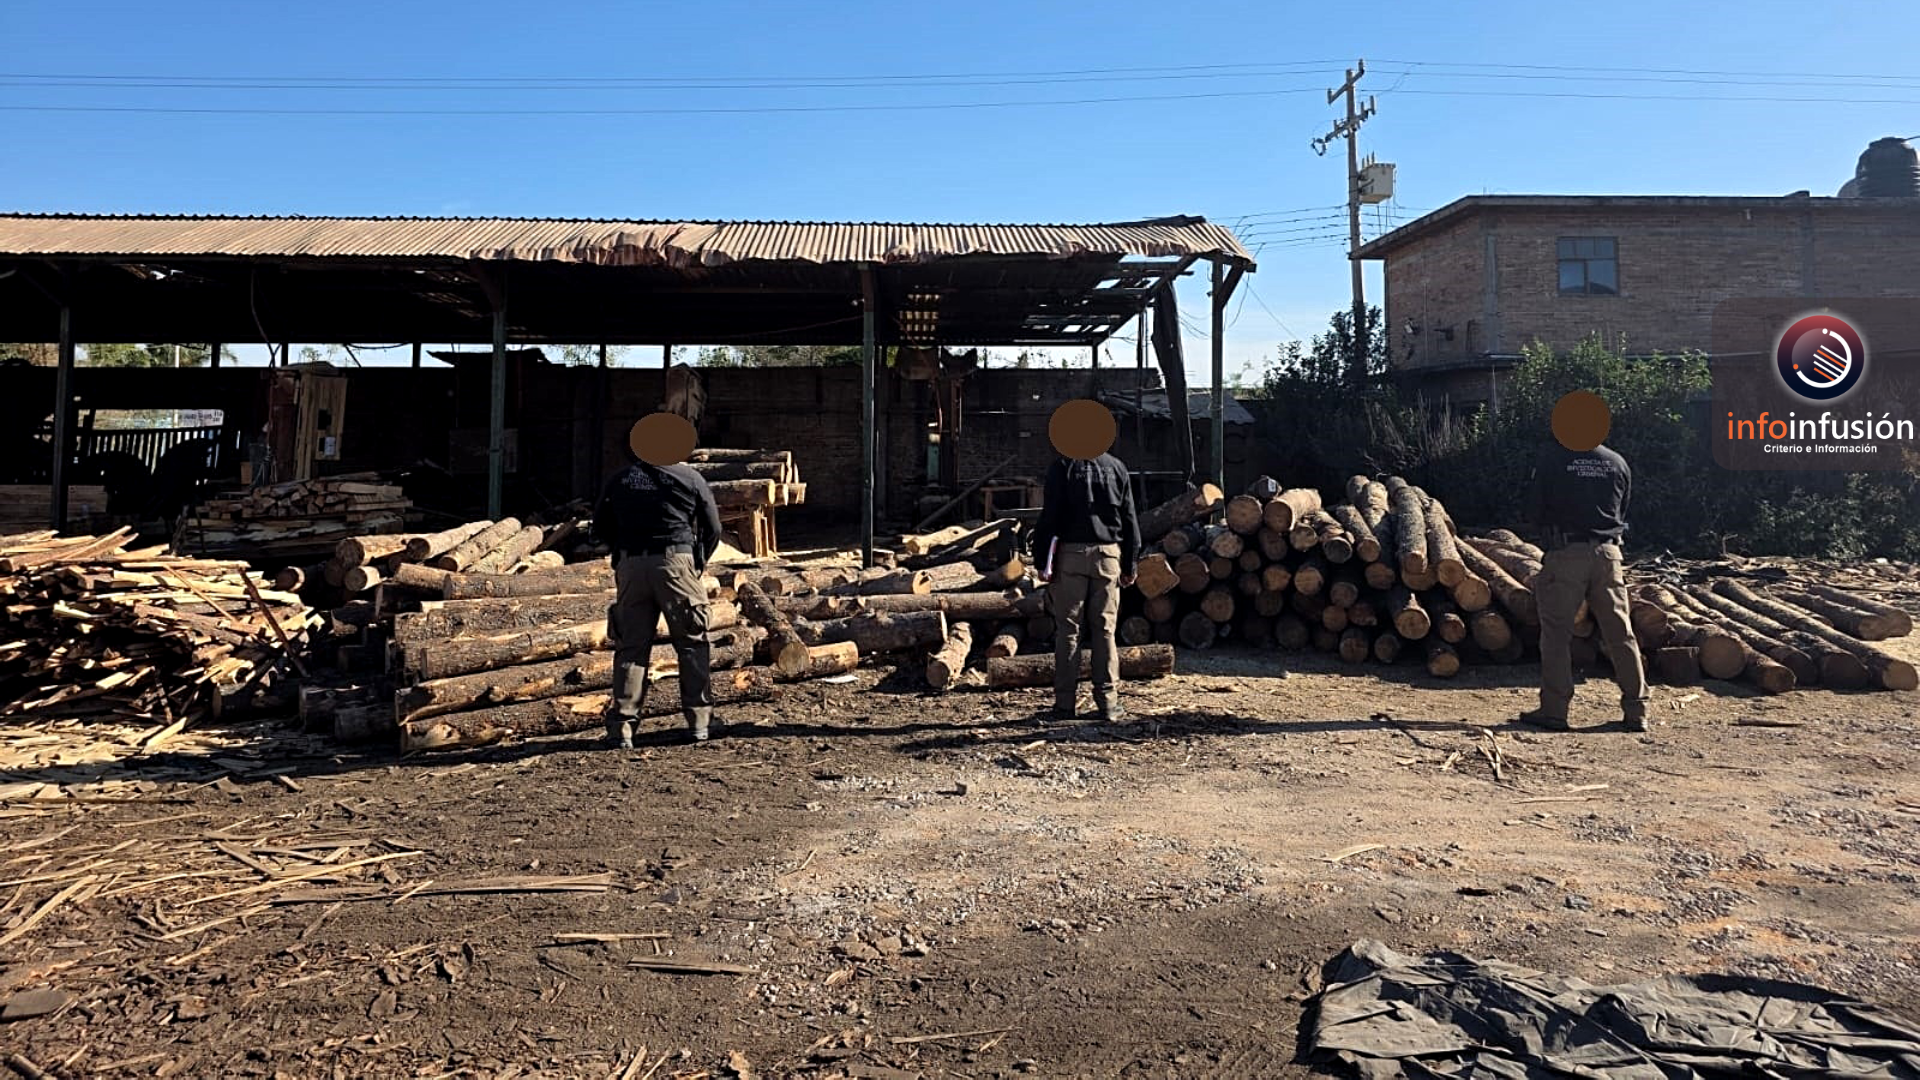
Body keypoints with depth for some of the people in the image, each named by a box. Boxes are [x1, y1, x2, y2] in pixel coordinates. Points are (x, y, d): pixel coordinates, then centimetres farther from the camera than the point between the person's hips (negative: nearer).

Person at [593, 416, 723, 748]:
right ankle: (699, 722, 7)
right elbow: (713, 530, 6)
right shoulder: (689, 479, 5)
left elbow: (601, 527, 15)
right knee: (692, 644, 7)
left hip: (630, 567, 2)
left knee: (631, 646, 6)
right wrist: (699, 564, 19)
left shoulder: (620, 479, 11)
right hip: (676, 563, -2)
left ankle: (622, 726, 2)